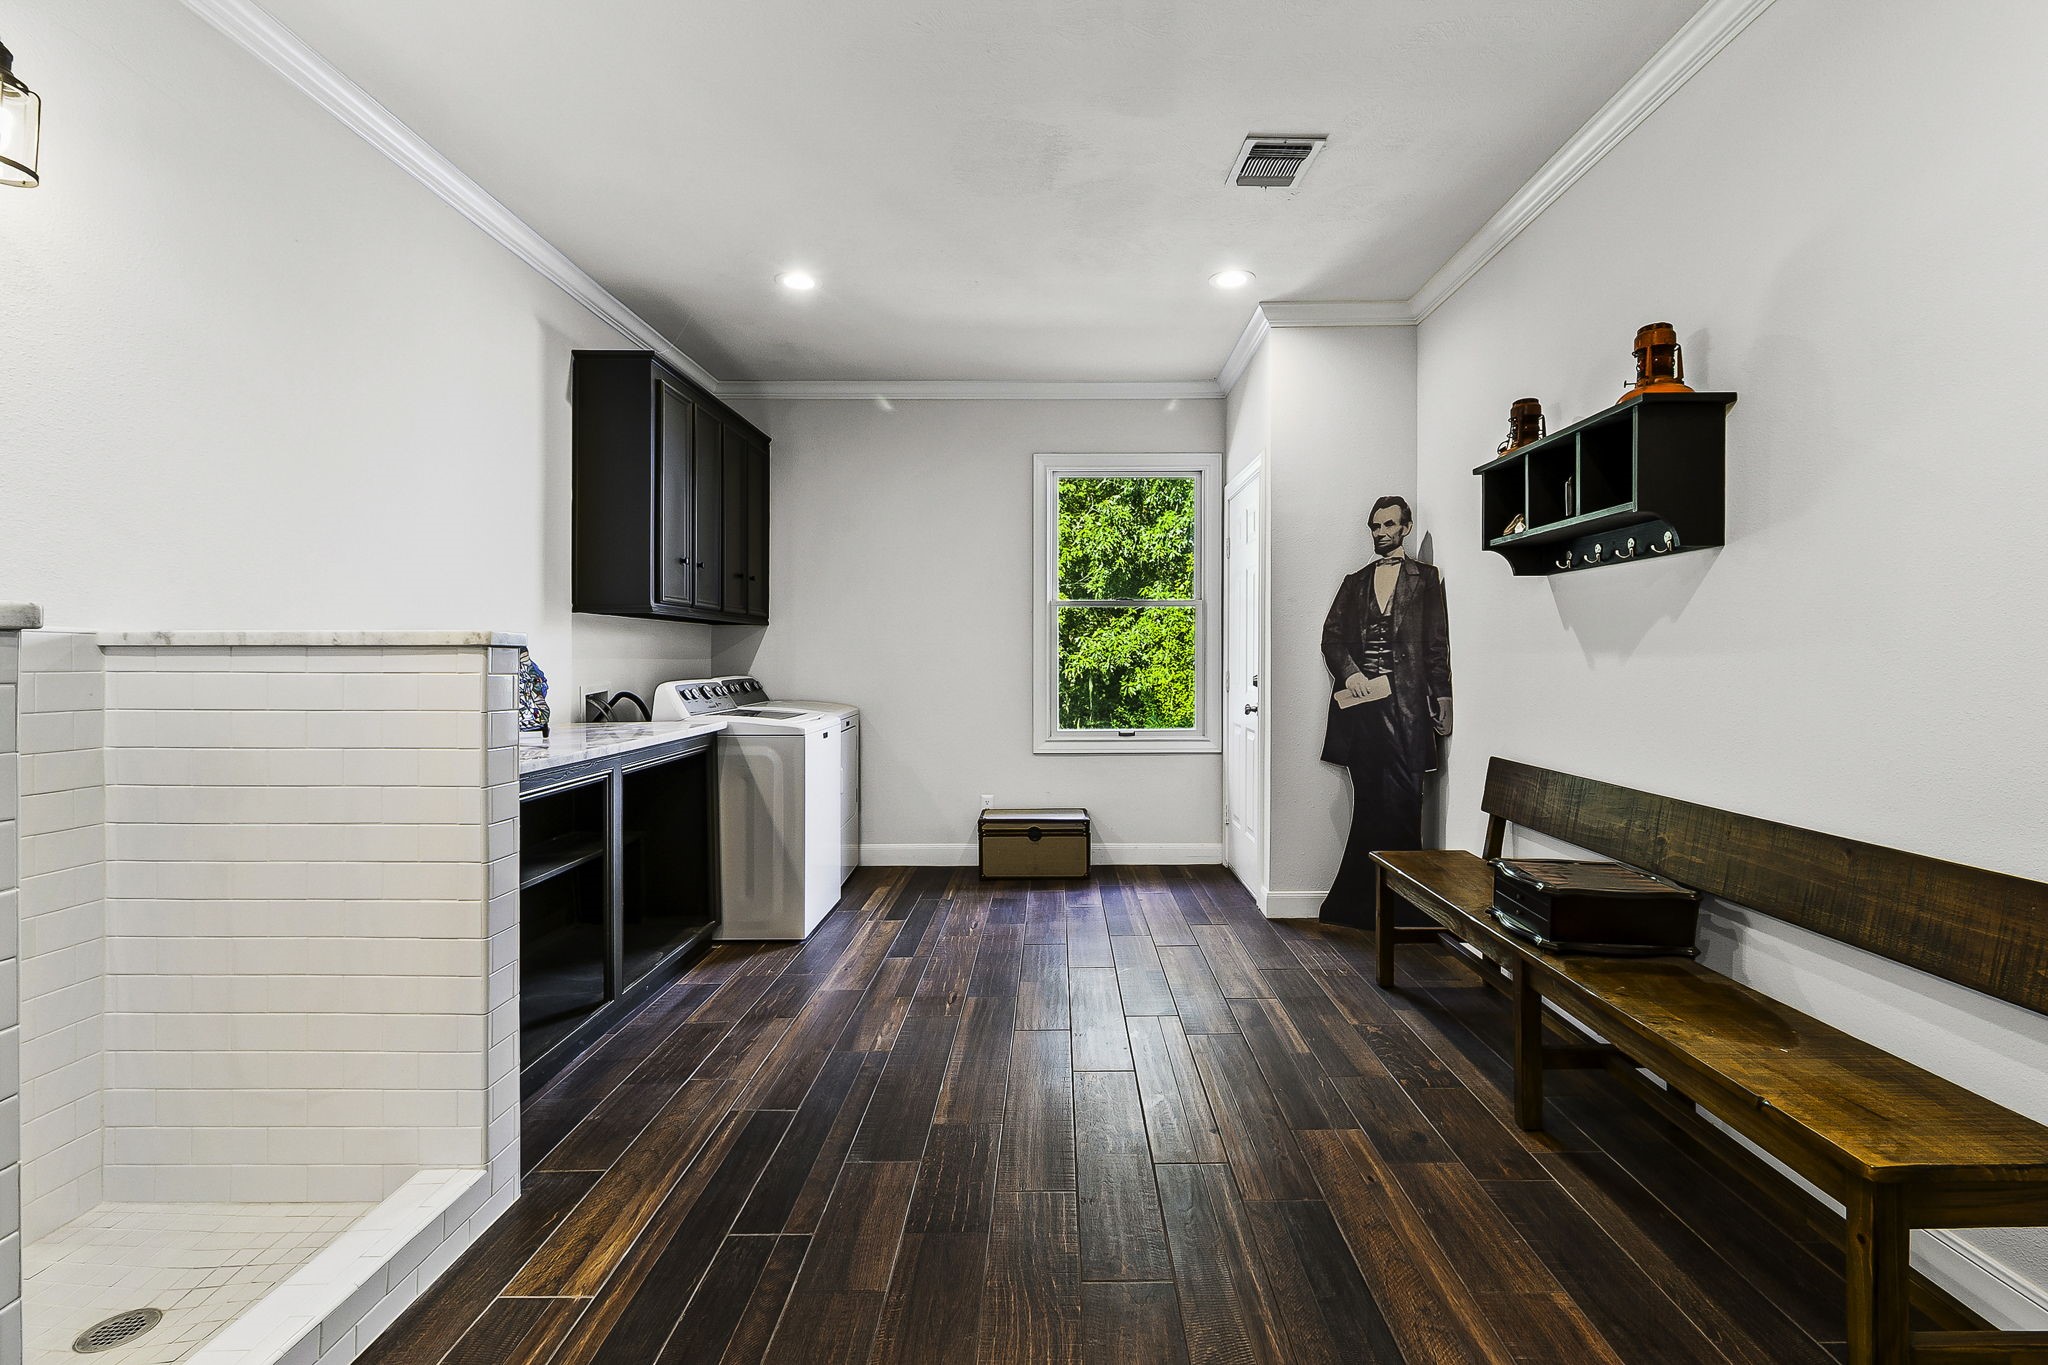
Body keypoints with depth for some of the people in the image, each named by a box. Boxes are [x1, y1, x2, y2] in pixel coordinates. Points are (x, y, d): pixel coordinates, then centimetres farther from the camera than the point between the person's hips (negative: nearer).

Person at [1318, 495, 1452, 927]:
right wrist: (1349, 672, -7)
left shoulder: (1426, 578, 9)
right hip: (1360, 700, 3)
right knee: (1370, 801, 7)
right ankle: (1362, 902, 14)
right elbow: (1332, 636, 12)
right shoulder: (1355, 582, 19)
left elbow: (1437, 646, 3)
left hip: (1404, 704, -3)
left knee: (1399, 802, -4)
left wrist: (1442, 702, -4)